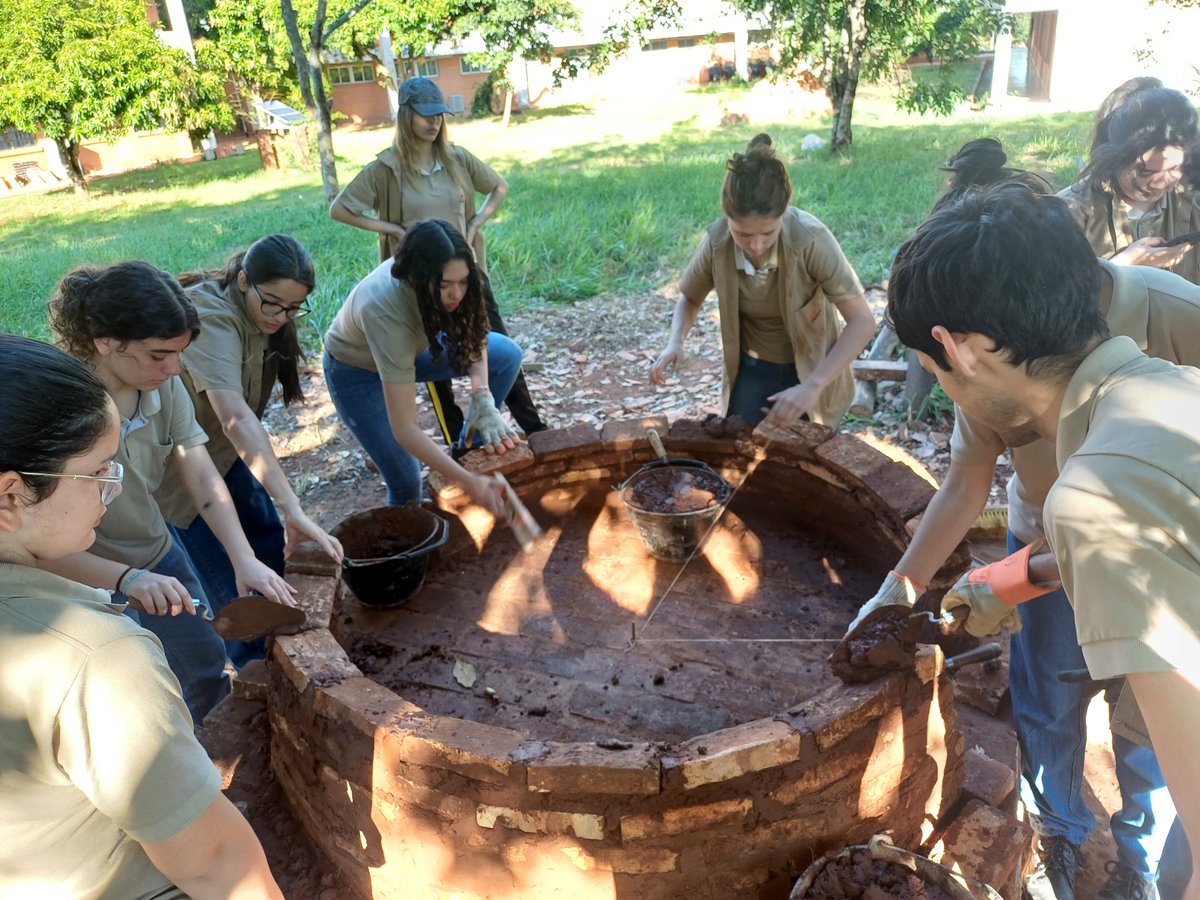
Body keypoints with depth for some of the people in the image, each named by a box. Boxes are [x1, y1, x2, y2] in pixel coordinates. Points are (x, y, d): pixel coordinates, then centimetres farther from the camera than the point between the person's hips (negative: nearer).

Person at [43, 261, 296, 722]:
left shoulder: (165, 386, -14)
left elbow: (204, 479, -13)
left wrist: (244, 559, -24)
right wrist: (125, 578, -42)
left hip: (158, 558, 6)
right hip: (87, 581, -5)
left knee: (208, 673, 20)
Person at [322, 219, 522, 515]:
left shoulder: (444, 275, -28)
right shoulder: (385, 312, -43)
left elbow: (473, 335, -12)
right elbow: (404, 429, -42)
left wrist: (483, 398, -29)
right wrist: (468, 482, -46)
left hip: (410, 345, 6)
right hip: (357, 370, -5)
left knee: (508, 356, -6)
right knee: (406, 482, -13)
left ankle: (469, 453, 9)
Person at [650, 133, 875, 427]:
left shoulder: (811, 240, -29)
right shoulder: (717, 241, -19)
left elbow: (862, 322, -26)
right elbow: (690, 298, 1)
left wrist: (813, 386, -37)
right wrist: (675, 343, -19)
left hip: (810, 370, -2)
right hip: (750, 370, 2)